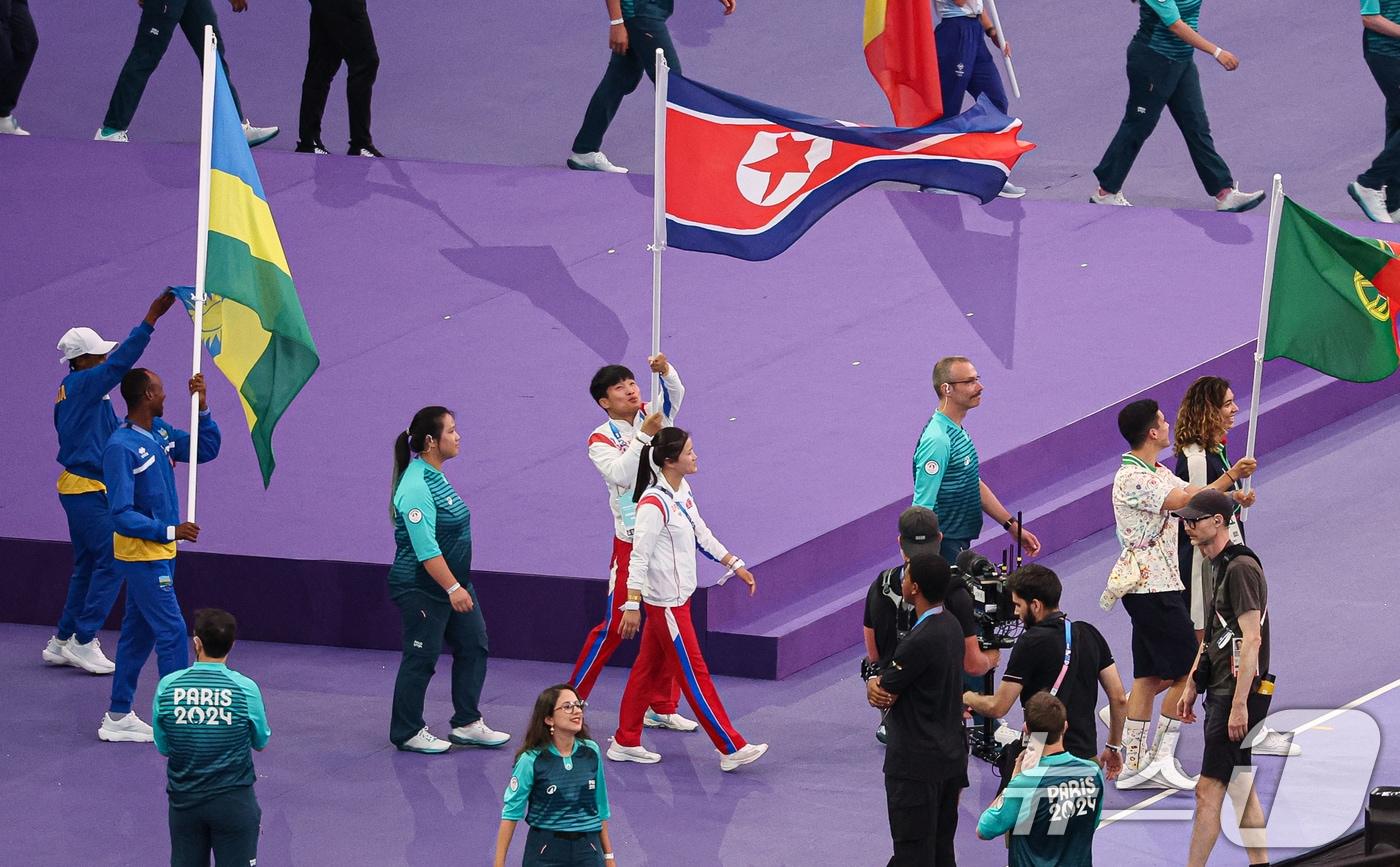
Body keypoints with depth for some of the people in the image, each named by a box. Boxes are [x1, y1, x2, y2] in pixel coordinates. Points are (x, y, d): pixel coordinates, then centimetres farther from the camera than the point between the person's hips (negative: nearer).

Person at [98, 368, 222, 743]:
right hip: (142, 555, -9)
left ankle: (118, 717, 19)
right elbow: (122, 514, -23)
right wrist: (170, 531, -24)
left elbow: (206, 449, 11)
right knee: (172, 632, -8)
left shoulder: (161, 432, 4)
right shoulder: (120, 447, -22)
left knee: (138, 635, 13)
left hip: (159, 553, 9)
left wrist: (201, 408, -2)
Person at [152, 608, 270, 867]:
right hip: (233, 803, -2)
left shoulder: (167, 687, -7)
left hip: (184, 800, 2)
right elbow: (261, 743, 6)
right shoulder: (246, 689, -11)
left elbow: (163, 747, 3)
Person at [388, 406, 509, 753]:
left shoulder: (435, 477, 8)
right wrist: (452, 588, -27)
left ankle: (467, 724, 20)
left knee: (473, 646, 12)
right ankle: (407, 734, 14)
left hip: (454, 583, 10)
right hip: (422, 590, -10)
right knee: (421, 659, 1)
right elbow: (426, 549, -27)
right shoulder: (415, 487, -23)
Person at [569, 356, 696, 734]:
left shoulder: (652, 416, 4)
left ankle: (662, 707, 16)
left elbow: (675, 393, -13)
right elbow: (621, 473, -22)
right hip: (632, 541, -4)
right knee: (614, 626, 0)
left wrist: (665, 370, -33)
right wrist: (644, 435, -28)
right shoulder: (601, 440, -5)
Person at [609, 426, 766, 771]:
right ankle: (731, 749, 3)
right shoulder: (654, 503, -23)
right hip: (665, 601, -9)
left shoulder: (682, 491, 6)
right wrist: (632, 605, -24)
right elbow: (639, 555, -23)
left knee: (650, 668, 16)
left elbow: (702, 535, 17)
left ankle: (625, 743, 25)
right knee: (694, 674, -2)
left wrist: (736, 565, 18)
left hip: (678, 597, 9)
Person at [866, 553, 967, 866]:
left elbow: (884, 696, -16)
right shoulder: (951, 626, 7)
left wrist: (874, 685, 5)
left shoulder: (920, 641, -24)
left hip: (917, 764, -9)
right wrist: (878, 684, -8)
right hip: (952, 755, 9)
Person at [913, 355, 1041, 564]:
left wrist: (1013, 526, 20)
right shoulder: (937, 441, -21)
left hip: (961, 545, 9)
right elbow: (922, 508, -24)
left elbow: (976, 486, 21)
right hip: (946, 549, -9)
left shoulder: (958, 431, 11)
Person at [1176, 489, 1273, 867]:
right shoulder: (1220, 566, 15)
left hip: (1238, 693, -10)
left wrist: (1239, 704, -24)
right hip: (1221, 691, 10)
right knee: (1241, 787, 13)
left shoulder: (1240, 567, -16)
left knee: (1209, 790, -9)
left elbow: (1252, 639, -22)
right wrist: (1191, 686, 23)